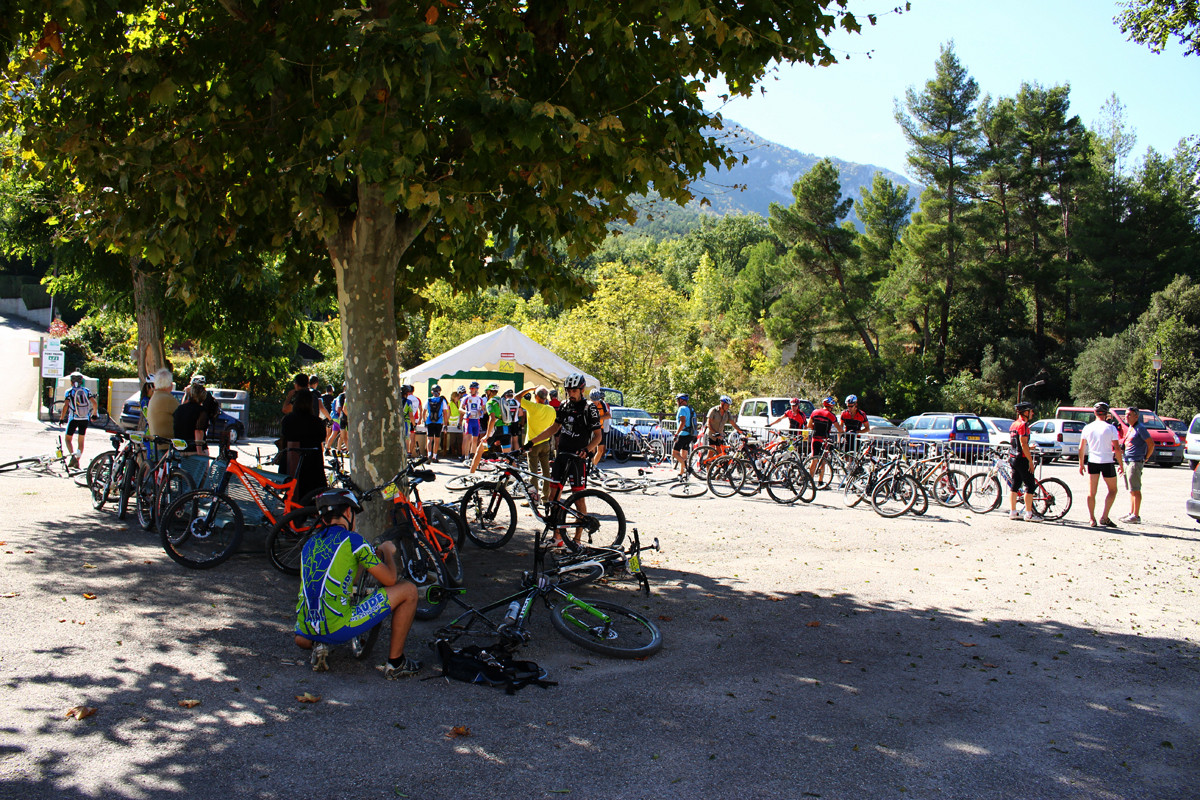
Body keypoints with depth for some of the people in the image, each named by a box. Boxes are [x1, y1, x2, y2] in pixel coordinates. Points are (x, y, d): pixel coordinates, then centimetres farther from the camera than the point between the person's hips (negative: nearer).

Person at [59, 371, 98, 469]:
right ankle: (77, 460, 10)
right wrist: (94, 414, 11)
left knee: (68, 438, 9)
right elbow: (94, 403, -2)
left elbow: (65, 406, -12)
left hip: (73, 418, -3)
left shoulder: (69, 392, -2)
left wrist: (61, 418, -4)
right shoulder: (86, 390, 5)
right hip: (85, 419, 3)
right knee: (81, 440, 13)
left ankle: (73, 455, -14)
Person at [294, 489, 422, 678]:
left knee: (302, 640, 47)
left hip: (306, 626, 7)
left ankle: (317, 646, 10)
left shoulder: (309, 544, 16)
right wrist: (388, 552, 21)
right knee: (408, 590, 3)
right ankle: (395, 662, 8)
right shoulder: (353, 540, -4)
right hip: (338, 628, -7)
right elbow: (390, 580, 1)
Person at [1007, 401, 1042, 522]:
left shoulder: (1013, 424, 14)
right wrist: (1030, 461, -18)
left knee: (1015, 486, 11)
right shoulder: (1023, 425, -15)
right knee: (1030, 486, -3)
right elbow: (1023, 444, -20)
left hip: (1013, 458, 9)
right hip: (1022, 459, -9)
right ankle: (1029, 514, -3)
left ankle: (1012, 512, 12)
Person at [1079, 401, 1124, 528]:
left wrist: (1081, 464, 13)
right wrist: (1121, 464, 0)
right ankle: (1104, 517, 2)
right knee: (1112, 490, 12)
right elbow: (1117, 448, -9)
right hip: (1107, 462, -3)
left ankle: (1092, 519, 6)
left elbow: (1081, 448, 4)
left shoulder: (1087, 427, 2)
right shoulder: (1111, 428, -7)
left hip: (1092, 462, 3)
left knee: (1091, 492, 8)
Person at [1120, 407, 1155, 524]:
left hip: (1136, 462, -9)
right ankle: (1131, 513, 20)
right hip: (1128, 462, 9)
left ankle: (1136, 516, -6)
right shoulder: (1130, 428, 15)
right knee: (1131, 489, 13)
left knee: (1135, 490, -7)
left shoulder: (1140, 428, -12)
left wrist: (1146, 458, -6)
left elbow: (1151, 444, -12)